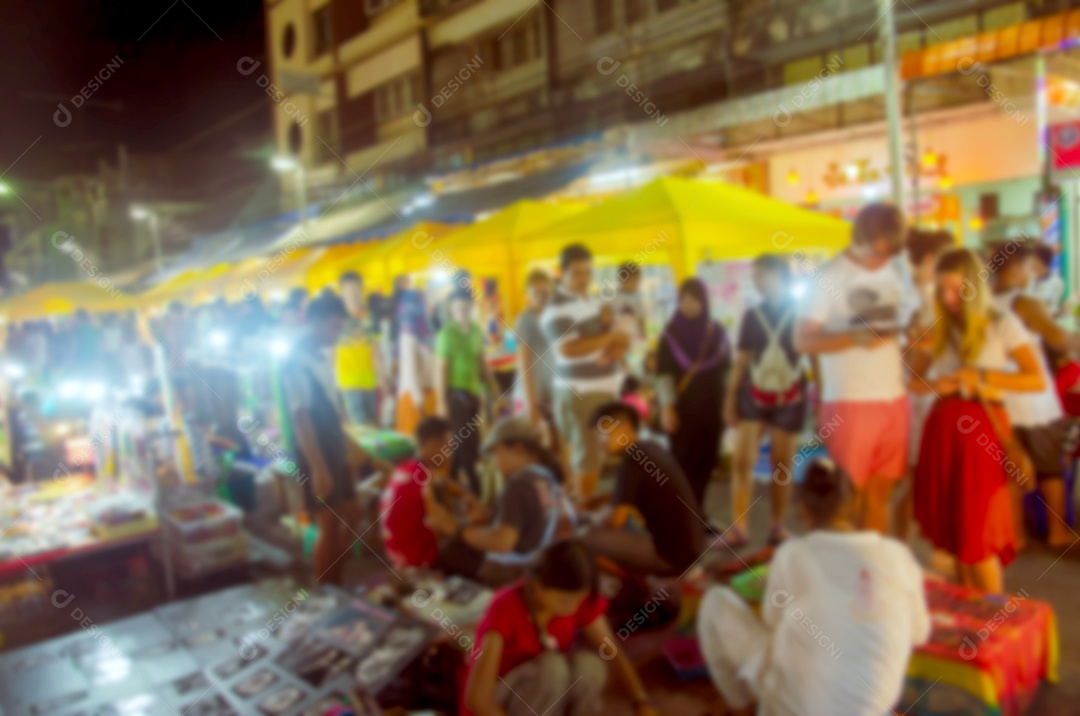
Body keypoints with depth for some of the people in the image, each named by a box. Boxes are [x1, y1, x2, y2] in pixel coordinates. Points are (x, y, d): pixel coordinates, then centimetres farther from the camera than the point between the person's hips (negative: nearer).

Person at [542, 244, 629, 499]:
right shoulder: (557, 308, -14)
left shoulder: (593, 301, 12)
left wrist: (613, 352, -11)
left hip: (606, 388, 9)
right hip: (580, 392, -9)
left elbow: (620, 337, 12)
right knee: (587, 457, -4)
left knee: (599, 454, 16)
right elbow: (568, 349, -28)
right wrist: (609, 337, -18)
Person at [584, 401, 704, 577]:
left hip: (671, 555, -9)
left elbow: (615, 519, -15)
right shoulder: (650, 449, 10)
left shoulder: (632, 460, -16)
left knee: (592, 538, -7)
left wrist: (595, 519, 6)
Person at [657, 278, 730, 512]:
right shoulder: (671, 333, -5)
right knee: (683, 461, -2)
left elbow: (726, 368, 8)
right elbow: (664, 372, -8)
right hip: (683, 406, -3)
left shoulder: (717, 331, 4)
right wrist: (667, 407, -15)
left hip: (711, 406, 3)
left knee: (706, 460, 7)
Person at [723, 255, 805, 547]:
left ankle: (777, 526, 17)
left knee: (782, 466, 4)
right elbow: (741, 361, 8)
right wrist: (730, 399, 4)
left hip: (789, 398, -2)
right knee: (741, 461, -7)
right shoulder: (751, 316, 6)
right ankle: (738, 528, -1)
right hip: (753, 395, 2)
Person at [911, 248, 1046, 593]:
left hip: (982, 429, -4)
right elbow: (914, 381, 12)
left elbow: (1037, 380, -9)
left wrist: (981, 376, -16)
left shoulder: (1001, 324, -2)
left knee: (975, 531, -6)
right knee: (951, 527, 8)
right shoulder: (940, 328, 10)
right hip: (943, 426, 4)